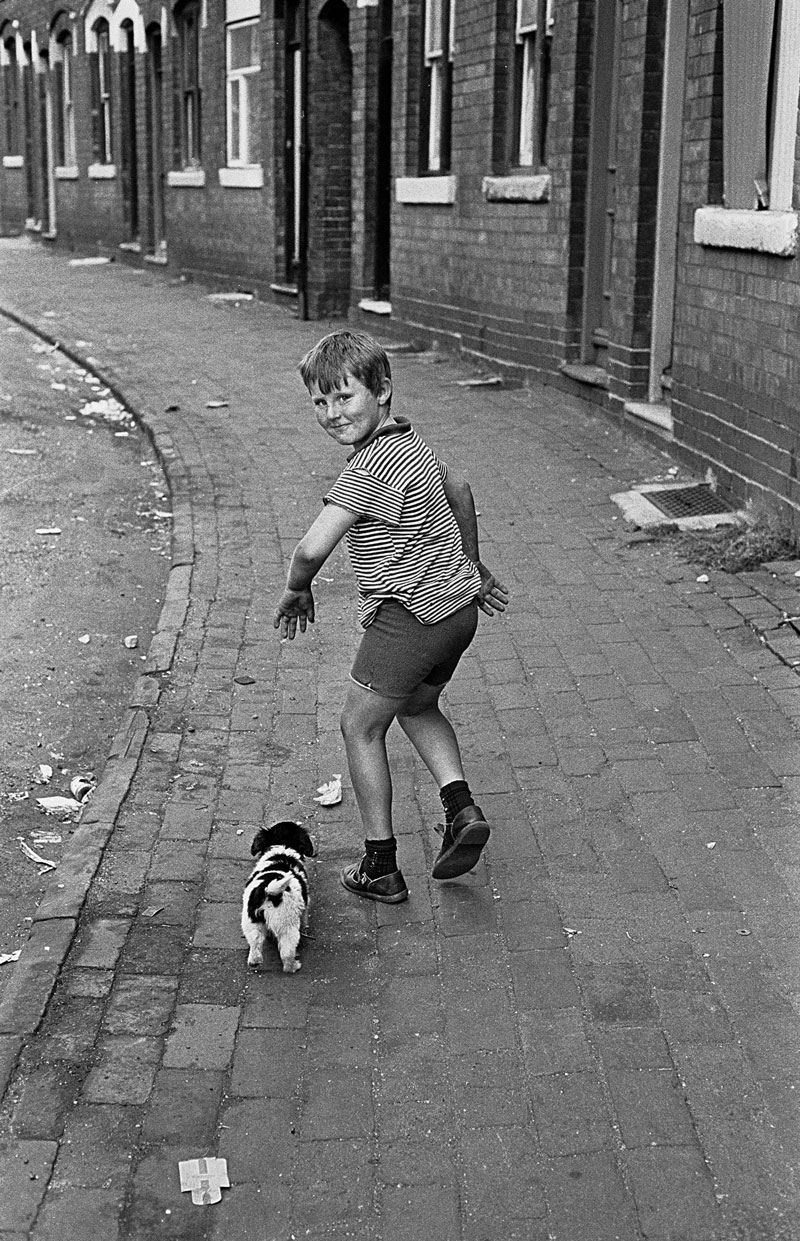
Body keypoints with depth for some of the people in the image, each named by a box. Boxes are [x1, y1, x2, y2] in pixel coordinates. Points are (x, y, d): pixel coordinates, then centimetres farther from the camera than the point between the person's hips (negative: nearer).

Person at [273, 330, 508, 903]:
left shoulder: (368, 468, -21)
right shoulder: (410, 440, 8)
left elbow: (312, 548, -28)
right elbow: (460, 491, 25)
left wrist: (296, 591, -6)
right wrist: (473, 567, 37)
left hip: (410, 615, -9)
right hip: (460, 606, 9)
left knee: (361, 727, 8)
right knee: (418, 707, 30)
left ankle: (381, 868, 14)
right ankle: (461, 808, 13)